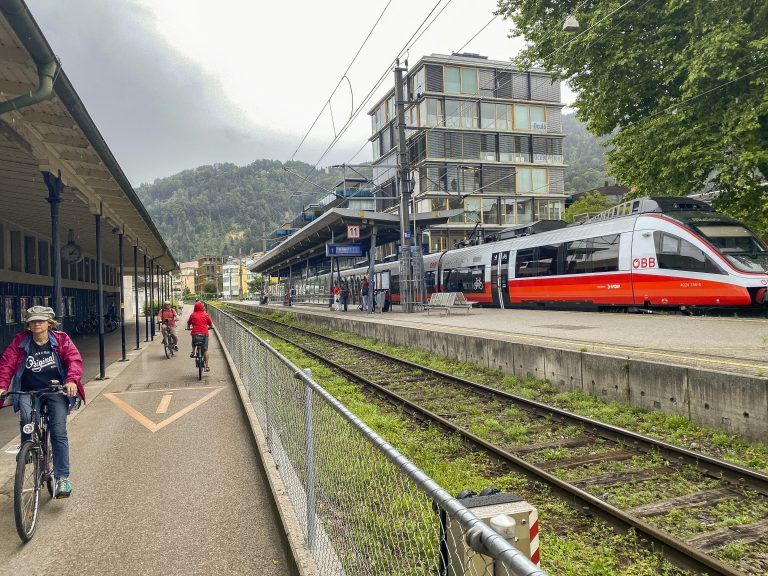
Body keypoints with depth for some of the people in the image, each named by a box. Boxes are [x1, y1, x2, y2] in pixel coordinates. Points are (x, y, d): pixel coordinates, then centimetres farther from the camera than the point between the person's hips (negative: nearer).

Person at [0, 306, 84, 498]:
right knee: (26, 416, -31)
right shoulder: (20, 341, 2)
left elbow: (74, 359, -11)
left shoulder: (61, 339, -2)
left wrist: (72, 380, -28)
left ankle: (62, 478, -3)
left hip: (56, 391, -1)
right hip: (28, 391, 1)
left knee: (59, 432, -10)